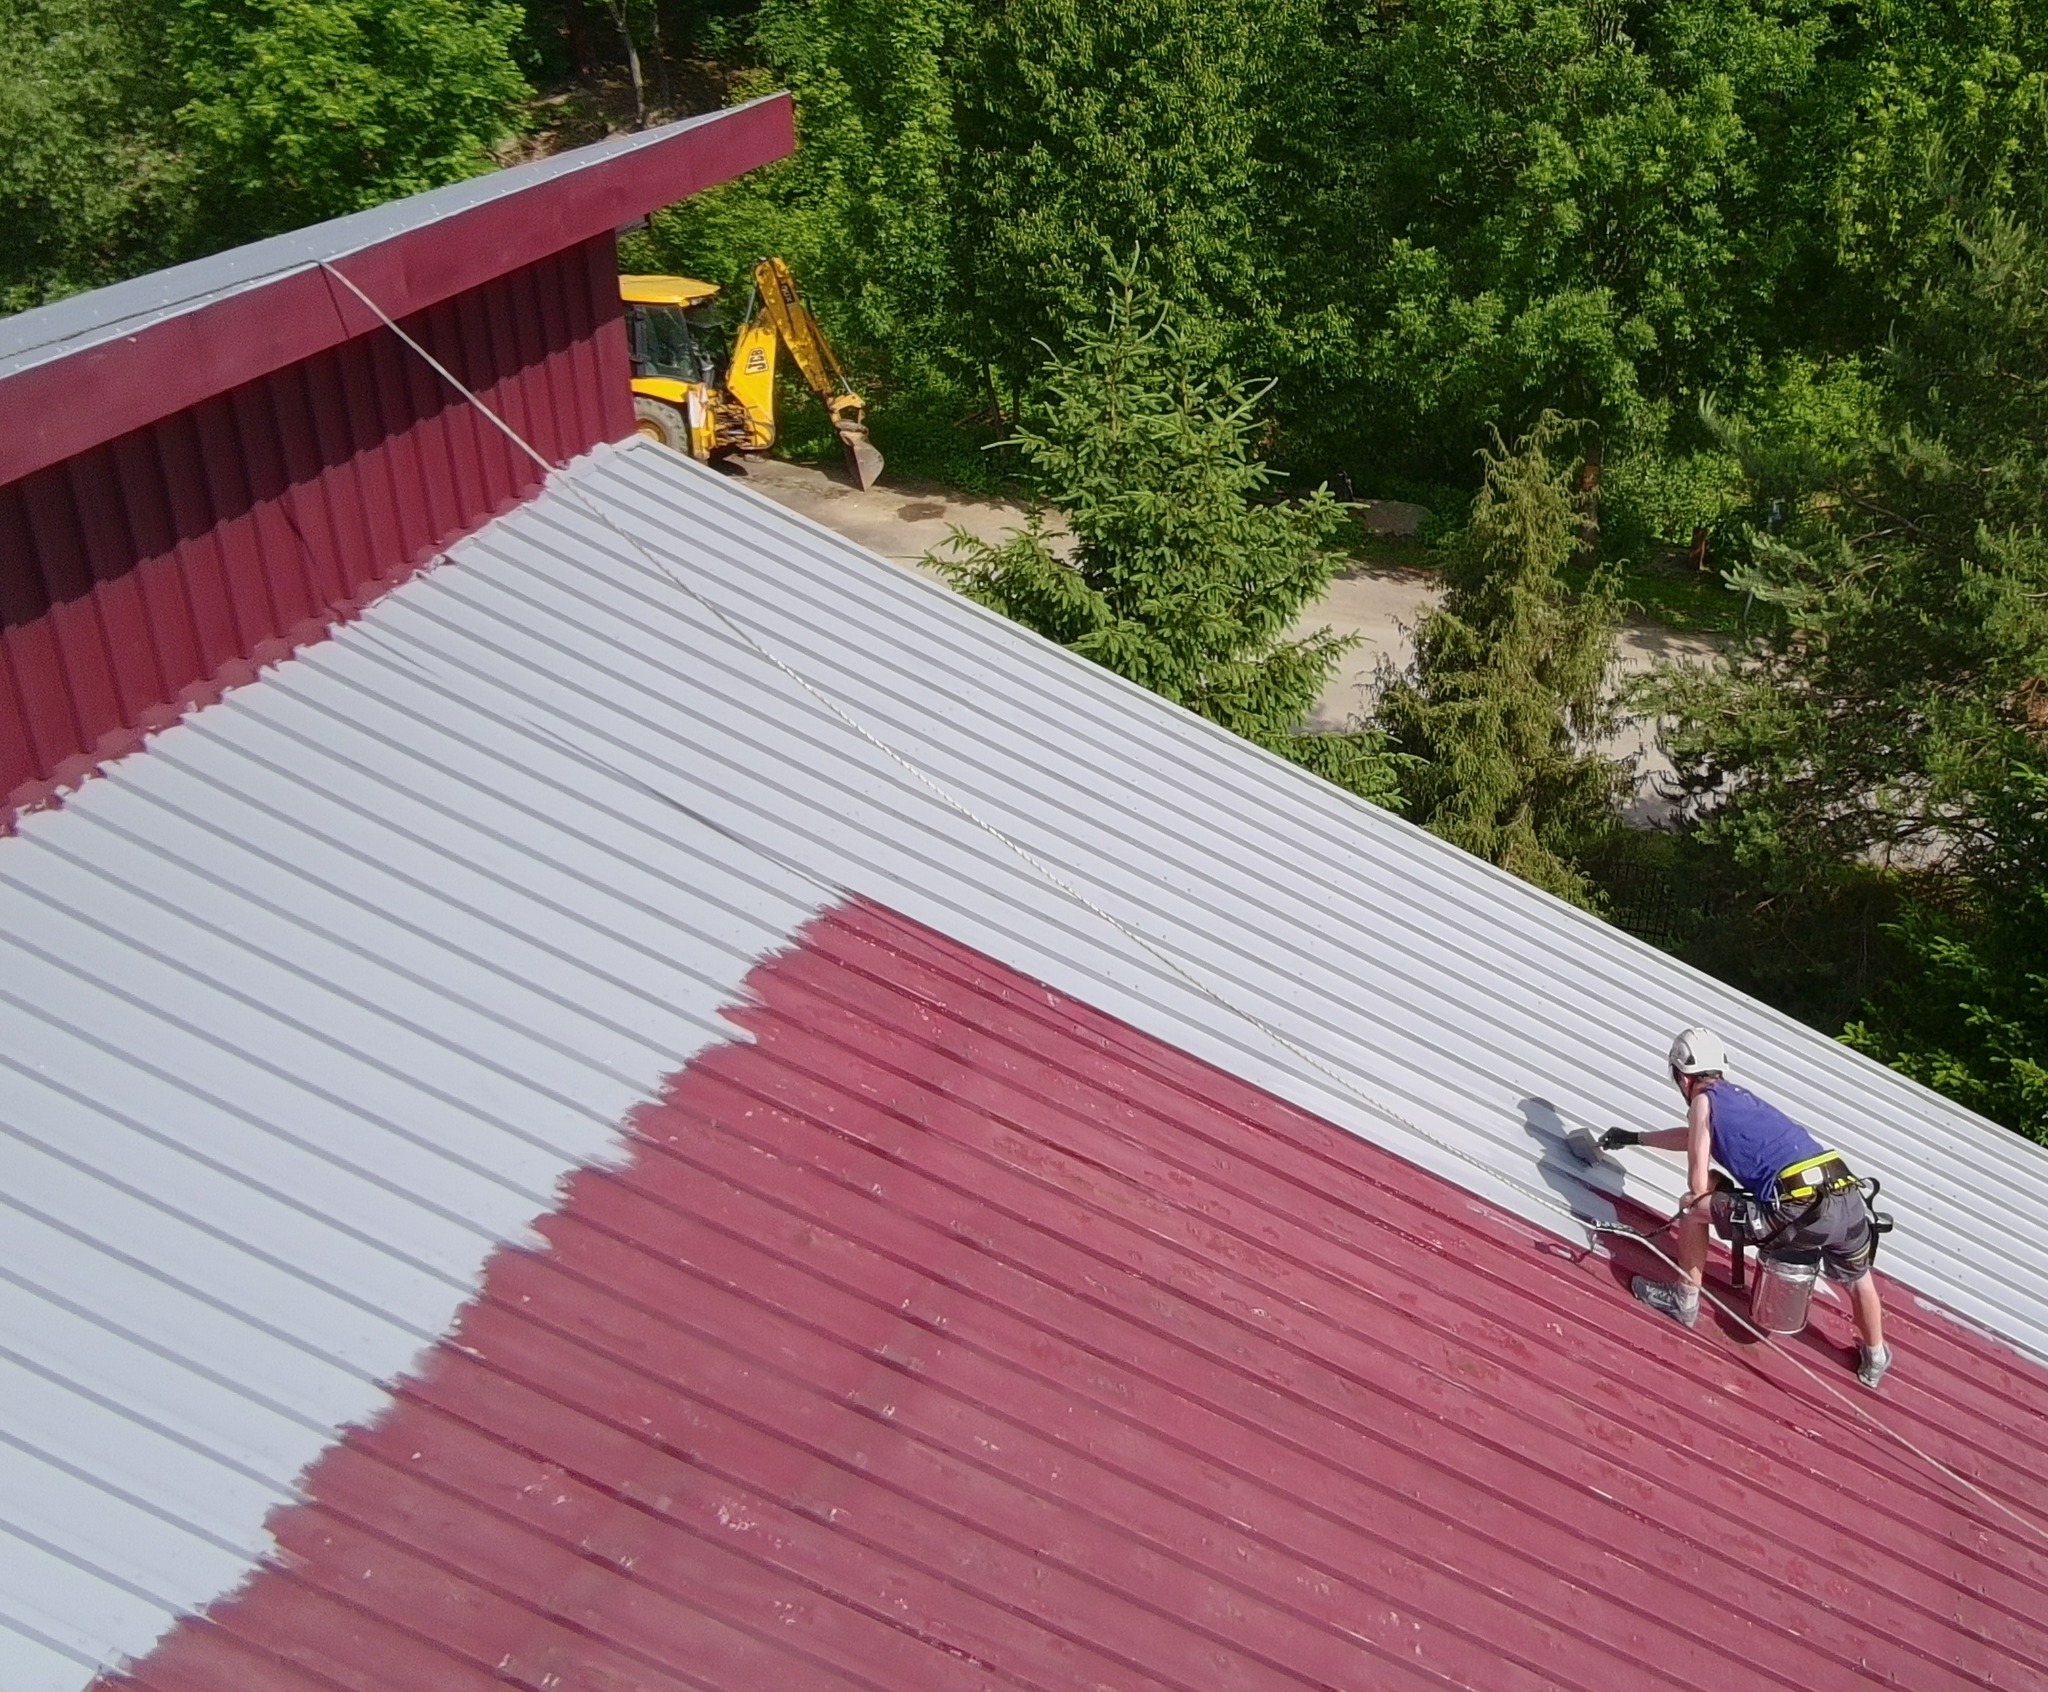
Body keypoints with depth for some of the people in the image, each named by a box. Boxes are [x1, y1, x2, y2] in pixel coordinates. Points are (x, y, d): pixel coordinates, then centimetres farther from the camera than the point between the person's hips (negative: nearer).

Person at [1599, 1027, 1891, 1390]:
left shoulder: (1704, 1101, 7)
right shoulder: (1739, 1095, 29)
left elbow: (1699, 1186, 5)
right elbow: (1697, 1137, 47)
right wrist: (1635, 1138, 57)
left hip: (1800, 1211, -8)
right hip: (1848, 1199, 8)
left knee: (1693, 1204, 11)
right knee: (1859, 1278, 36)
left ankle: (1684, 1300, 22)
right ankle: (1875, 1360, 56)